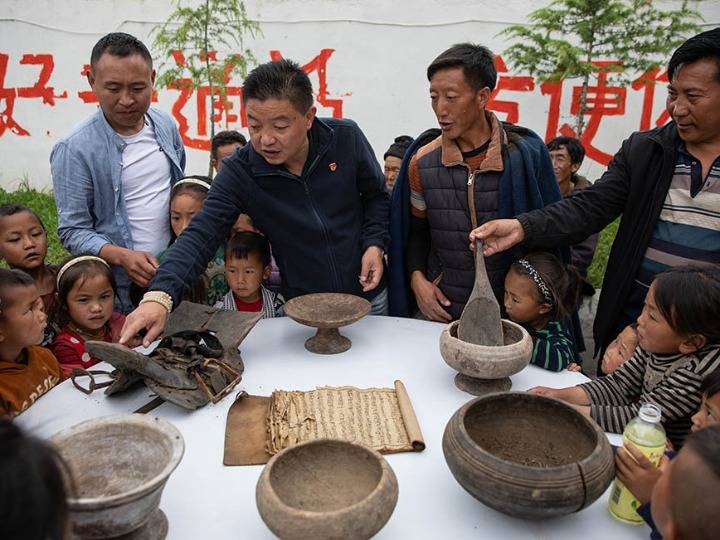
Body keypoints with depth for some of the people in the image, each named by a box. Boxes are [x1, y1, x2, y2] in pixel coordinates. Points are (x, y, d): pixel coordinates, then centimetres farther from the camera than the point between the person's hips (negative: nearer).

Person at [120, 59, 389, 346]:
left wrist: (374, 243, -12)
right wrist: (159, 295, -39)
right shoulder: (238, 172, -17)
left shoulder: (346, 137, -13)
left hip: (367, 296, 1)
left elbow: (376, 196, 3)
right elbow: (201, 234, -24)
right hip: (302, 307, -1)